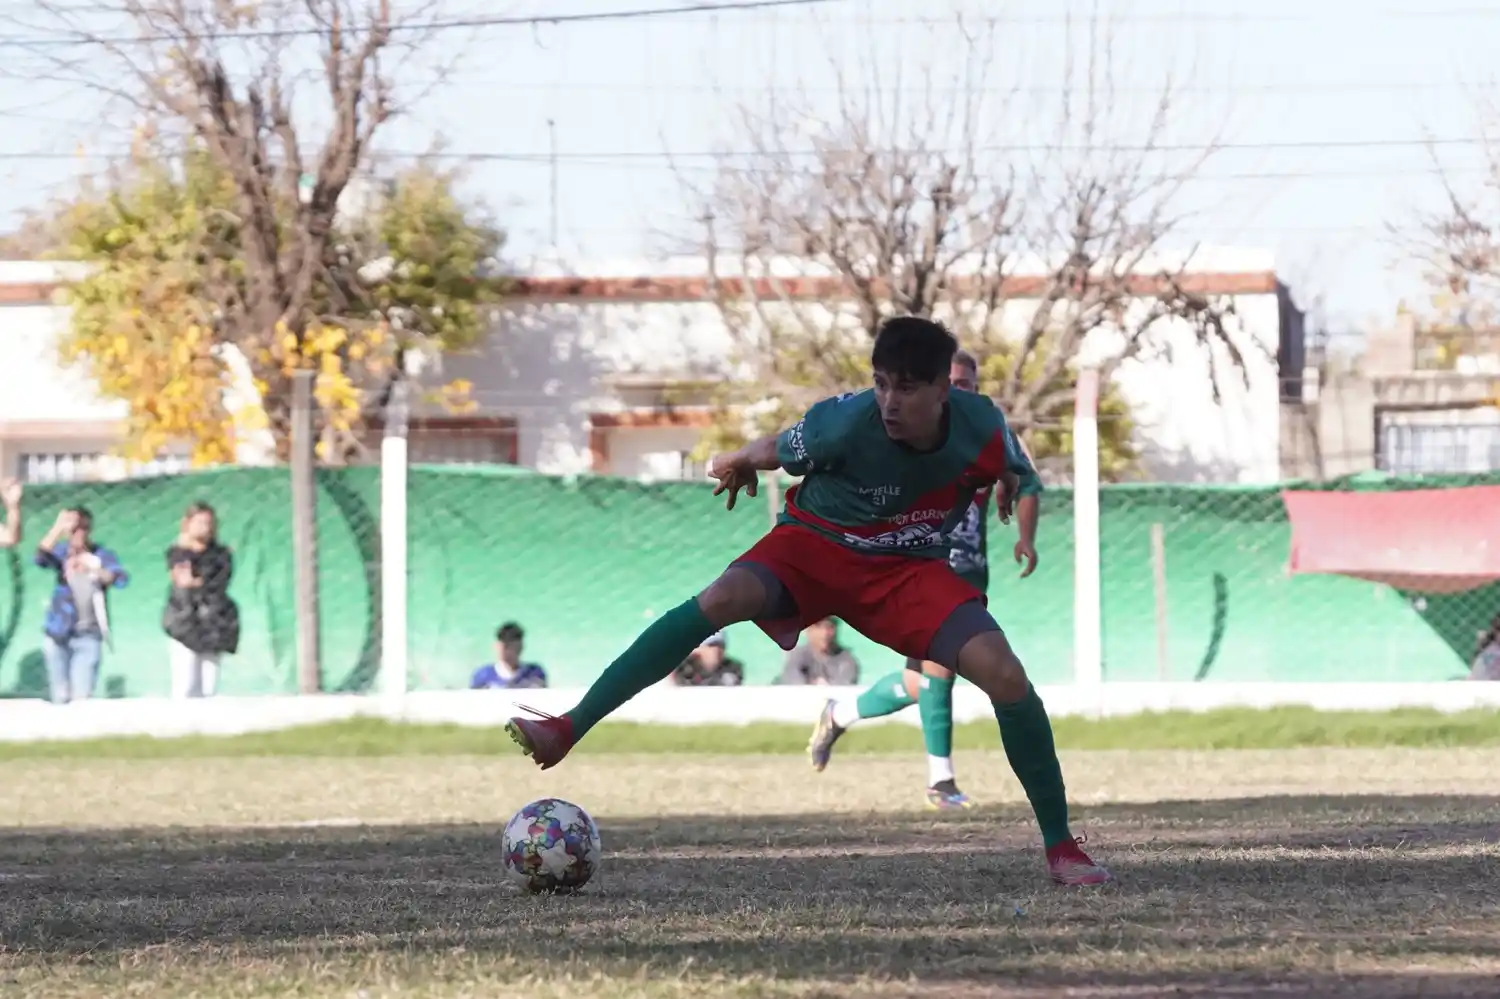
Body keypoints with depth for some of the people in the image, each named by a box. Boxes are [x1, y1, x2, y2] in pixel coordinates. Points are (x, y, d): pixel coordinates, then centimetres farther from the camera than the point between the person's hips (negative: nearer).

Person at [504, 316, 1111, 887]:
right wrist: (737, 463, 12)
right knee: (723, 599, -33)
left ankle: (1060, 847, -2)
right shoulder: (848, 422, -27)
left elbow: (1011, 481, 6)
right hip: (818, 542, -2)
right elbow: (776, 451, -4)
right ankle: (568, 730, -35)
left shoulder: (981, 429, -20)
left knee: (1006, 676, -19)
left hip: (910, 569, 2)